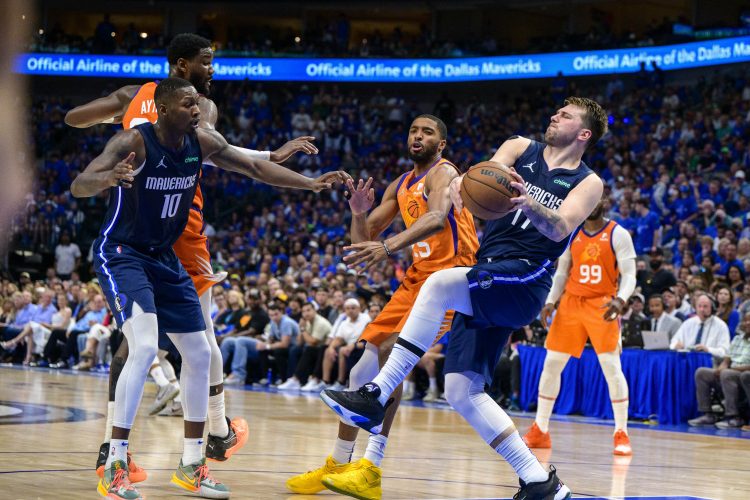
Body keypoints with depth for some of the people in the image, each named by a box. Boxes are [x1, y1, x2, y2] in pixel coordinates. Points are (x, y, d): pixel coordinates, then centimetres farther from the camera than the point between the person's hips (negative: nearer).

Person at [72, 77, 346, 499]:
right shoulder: (134, 143, -23)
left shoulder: (203, 142, -5)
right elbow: (79, 186, -34)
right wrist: (108, 178, -57)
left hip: (164, 257, 8)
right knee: (145, 347, -25)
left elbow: (255, 168, 10)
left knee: (199, 353, 8)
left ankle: (192, 465, 21)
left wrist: (311, 184, 1)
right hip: (121, 254, -8)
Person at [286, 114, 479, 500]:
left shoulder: (443, 173, -11)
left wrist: (389, 246, -47)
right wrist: (358, 213, -8)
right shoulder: (400, 186, 16)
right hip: (417, 279, 9)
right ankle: (338, 464, 19)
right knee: (363, 365, 7)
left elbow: (436, 218, -32)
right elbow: (363, 238, 15)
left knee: (389, 353, -26)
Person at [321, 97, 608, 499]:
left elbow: (560, 229, -14)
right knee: (461, 391, -4)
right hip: (484, 285, 6)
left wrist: (530, 204, -37)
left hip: (524, 281, -6)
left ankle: (375, 397, -31)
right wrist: (464, 182, -30)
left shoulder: (588, 184, 5)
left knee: (439, 284, -32)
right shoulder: (520, 149, 16)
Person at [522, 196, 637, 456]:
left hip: (602, 306, -4)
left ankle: (621, 434, -4)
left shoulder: (617, 234, -5)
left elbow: (629, 275, -10)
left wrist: (620, 300, -29)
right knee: (551, 363, 2)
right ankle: (540, 431, 12)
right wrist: (550, 301, -1)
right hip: (572, 302, 4)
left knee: (612, 367, -12)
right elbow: (561, 272, 14)